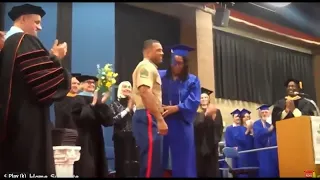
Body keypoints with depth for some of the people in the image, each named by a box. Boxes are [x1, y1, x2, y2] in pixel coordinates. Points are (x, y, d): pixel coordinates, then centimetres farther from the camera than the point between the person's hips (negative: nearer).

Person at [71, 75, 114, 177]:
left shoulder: (98, 99, 12)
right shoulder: (78, 99, -3)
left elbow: (108, 120, 1)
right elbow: (80, 117, -20)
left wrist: (102, 104, -11)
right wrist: (92, 105, -22)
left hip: (96, 138, 6)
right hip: (84, 139, -6)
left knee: (98, 168, 7)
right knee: (86, 169, -7)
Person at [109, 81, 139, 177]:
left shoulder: (135, 104, 12)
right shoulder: (115, 104, 7)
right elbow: (114, 120, -8)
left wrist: (133, 108, -7)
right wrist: (127, 109, -7)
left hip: (134, 138, 2)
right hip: (121, 138, -2)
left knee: (135, 165, -6)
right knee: (122, 164, -6)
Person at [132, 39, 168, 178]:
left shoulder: (150, 68, 25)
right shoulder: (146, 66, -7)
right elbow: (145, 93, -21)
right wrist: (160, 119, -23)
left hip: (149, 117, 11)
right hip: (147, 117, -11)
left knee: (152, 162, 12)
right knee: (151, 162, -13)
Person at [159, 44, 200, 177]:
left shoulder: (192, 80, 10)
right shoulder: (160, 76, 10)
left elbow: (193, 101, -3)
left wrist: (175, 108, -15)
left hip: (181, 126, 0)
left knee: (183, 162, 2)